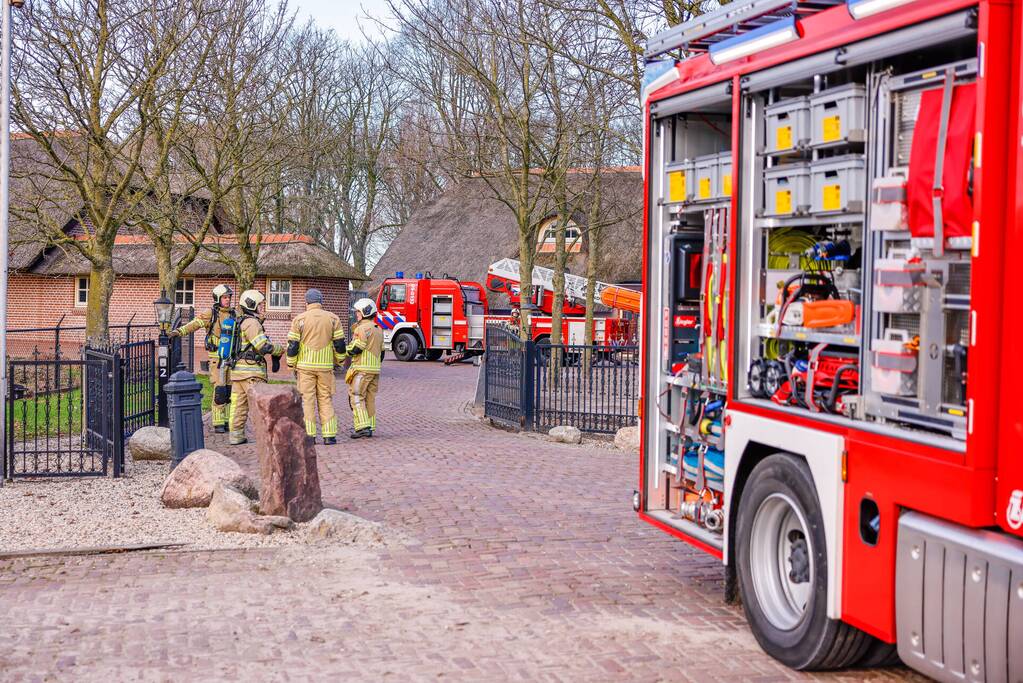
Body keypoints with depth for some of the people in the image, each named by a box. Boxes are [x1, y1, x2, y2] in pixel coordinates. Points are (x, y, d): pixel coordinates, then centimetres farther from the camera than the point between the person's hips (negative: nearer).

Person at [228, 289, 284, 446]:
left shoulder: (240, 322, 19)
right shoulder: (251, 323, -13)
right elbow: (264, 346, -20)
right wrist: (281, 349, -4)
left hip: (237, 369, 9)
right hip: (251, 371, -9)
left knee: (239, 404, 10)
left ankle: (236, 435, 11)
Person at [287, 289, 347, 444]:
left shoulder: (299, 319, -2)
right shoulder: (333, 319, 3)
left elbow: (293, 345, -2)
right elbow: (339, 343, 4)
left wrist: (292, 365, 8)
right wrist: (339, 361, 18)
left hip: (305, 366, -1)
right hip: (326, 366, 1)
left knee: (307, 400, 3)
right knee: (326, 400, 7)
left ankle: (309, 435, 0)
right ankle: (329, 435, 4)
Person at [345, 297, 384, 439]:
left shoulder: (363, 328, -12)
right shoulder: (378, 329, 17)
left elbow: (357, 348, -19)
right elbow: (381, 352, 20)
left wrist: (347, 350, 1)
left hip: (361, 369, -9)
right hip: (375, 369, 9)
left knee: (357, 397, -6)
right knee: (370, 399, 10)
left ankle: (362, 428, -14)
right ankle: (370, 427, 11)